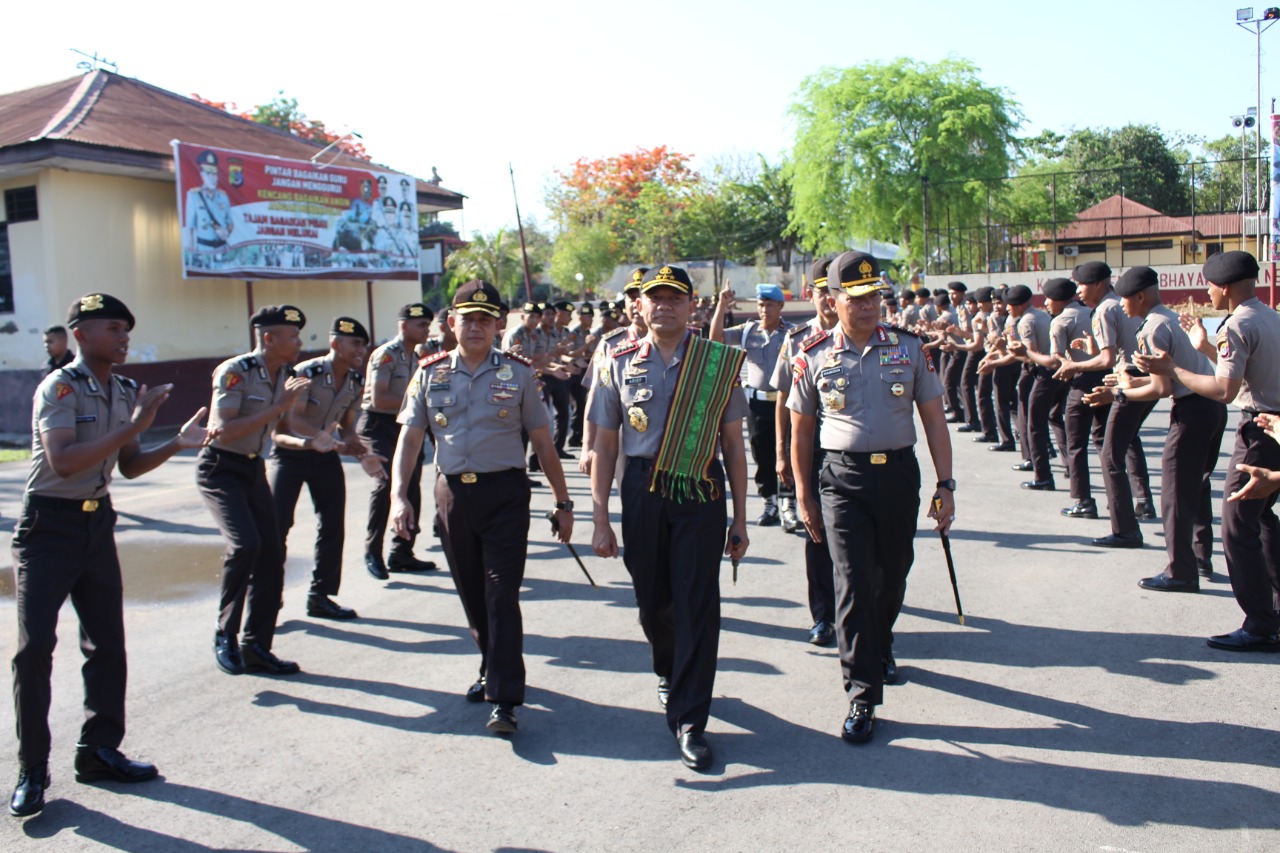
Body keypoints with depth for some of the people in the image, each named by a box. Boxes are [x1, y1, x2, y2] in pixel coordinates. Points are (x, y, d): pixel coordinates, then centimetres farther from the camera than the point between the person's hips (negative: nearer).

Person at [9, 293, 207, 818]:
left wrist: (176, 443, -4)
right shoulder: (60, 387, -15)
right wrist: (134, 426, -28)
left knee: (107, 642, 9)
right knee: (35, 646, -6)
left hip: (98, 523, 7)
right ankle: (32, 770, 5)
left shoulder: (126, 392, 6)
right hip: (49, 524, -7)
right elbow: (63, 461, -27)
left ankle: (99, 751, 21)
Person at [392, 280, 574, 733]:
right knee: (472, 594, 14)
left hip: (504, 494, -3)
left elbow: (543, 443, 3)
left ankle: (504, 699, -3)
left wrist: (563, 503, 3)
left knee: (502, 595, -7)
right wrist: (399, 495, -8)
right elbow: (409, 439, 5)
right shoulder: (430, 374, 5)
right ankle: (493, 670, 34)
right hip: (452, 495, 3)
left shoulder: (517, 373, 0)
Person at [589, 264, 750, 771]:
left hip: (701, 492, -1)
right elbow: (604, 447, 5)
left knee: (697, 604, -4)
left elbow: (734, 444, 4)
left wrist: (739, 519, 3)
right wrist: (600, 520, 1)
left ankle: (689, 720, 8)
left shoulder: (719, 362, 0)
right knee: (652, 600, 14)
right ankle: (668, 671, 45)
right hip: (642, 492, 2)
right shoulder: (620, 365, 3)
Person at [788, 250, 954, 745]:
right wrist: (804, 498, 4)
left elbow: (933, 418, 6)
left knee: (892, 577, 15)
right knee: (853, 583, -7)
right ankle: (862, 696, 1)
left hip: (899, 474, 2)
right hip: (843, 479, -2)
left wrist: (945, 486, 1)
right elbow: (800, 430, 6)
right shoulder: (814, 356, -1)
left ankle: (880, 649, 44)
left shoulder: (908, 348, 2)